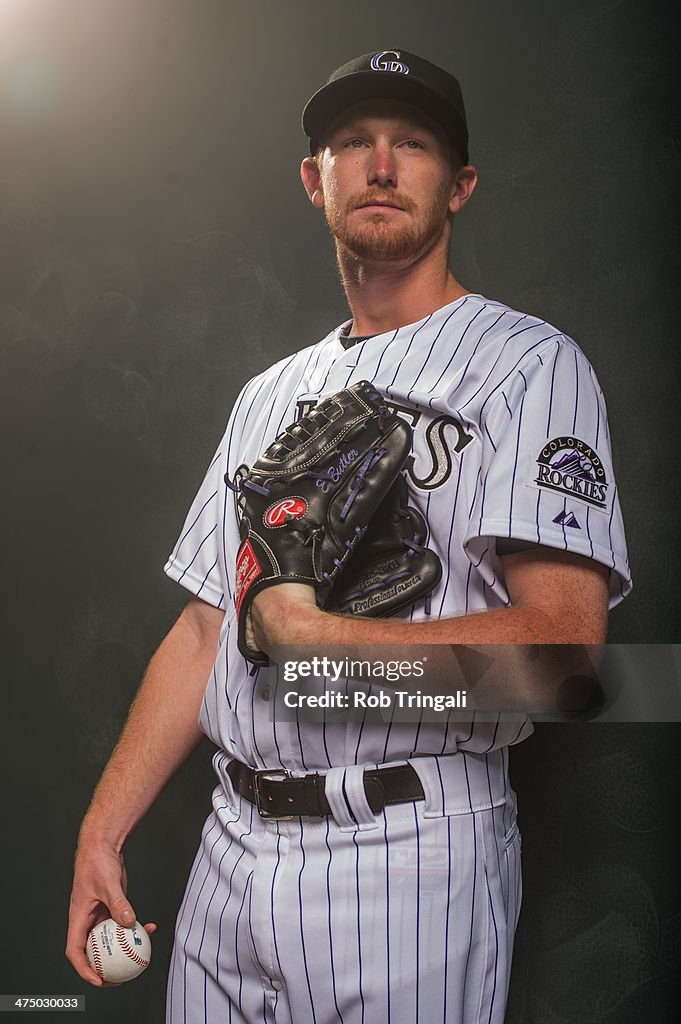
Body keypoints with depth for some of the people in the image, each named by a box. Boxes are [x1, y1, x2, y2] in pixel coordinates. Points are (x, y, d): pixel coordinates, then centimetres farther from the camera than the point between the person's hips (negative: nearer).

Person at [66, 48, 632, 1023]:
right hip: (231, 852, 6)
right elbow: (204, 628, 12)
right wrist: (102, 831, 7)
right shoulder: (270, 394, 14)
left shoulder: (527, 362, -6)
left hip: (411, 858, -5)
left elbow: (563, 644, -19)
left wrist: (304, 632, -15)